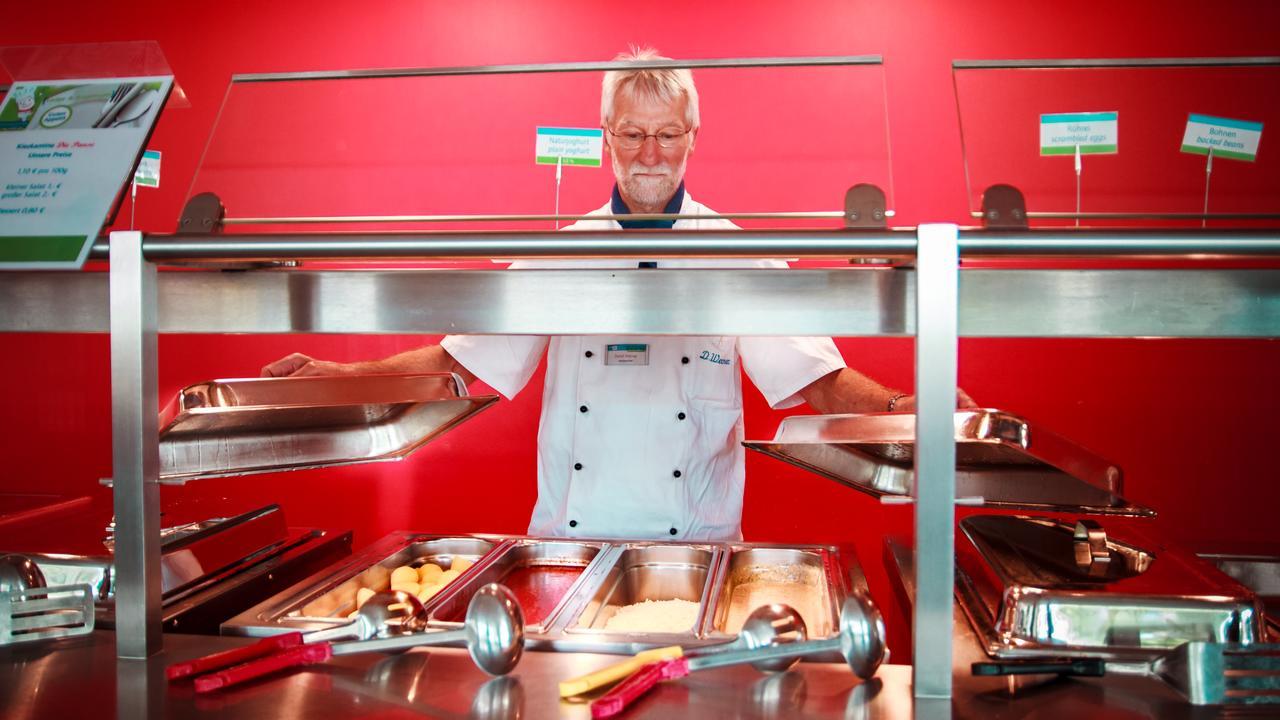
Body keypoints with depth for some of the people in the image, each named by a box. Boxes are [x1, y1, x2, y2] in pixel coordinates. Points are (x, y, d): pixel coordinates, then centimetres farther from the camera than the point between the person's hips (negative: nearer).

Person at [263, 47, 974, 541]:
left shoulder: (738, 255, 0)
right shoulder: (561, 252, 4)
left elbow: (819, 379, -4)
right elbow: (459, 359, 6)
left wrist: (901, 405, -23)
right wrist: (340, 375, -6)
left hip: (692, 539, -1)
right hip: (569, 535, 1)